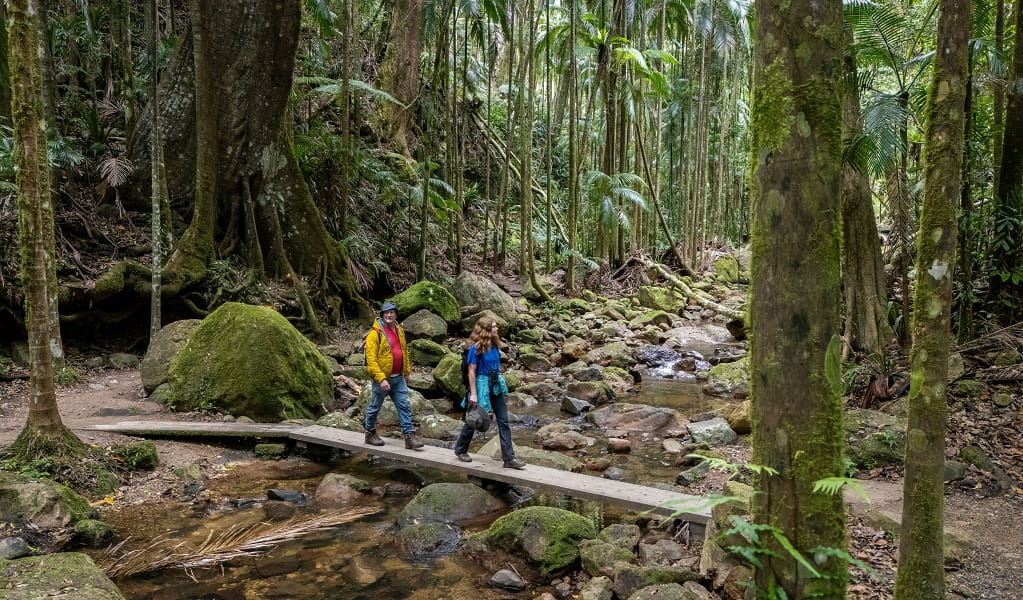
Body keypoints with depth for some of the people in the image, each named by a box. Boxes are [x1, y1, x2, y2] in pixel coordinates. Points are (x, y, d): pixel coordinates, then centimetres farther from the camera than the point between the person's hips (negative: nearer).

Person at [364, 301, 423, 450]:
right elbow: (371, 359, -18)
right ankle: (370, 433, 28)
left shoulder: (399, 330, 8)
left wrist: (407, 372, 19)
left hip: (398, 378, 6)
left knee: (404, 406, 2)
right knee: (375, 407, 10)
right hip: (382, 378, -6)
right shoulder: (375, 333, -14)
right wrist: (381, 379, -23)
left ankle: (409, 437, 4)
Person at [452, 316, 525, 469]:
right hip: (482, 384, -6)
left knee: (503, 421, 1)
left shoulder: (495, 345, 6)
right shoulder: (476, 348, -13)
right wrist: (473, 394, -16)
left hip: (496, 385, 6)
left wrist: (502, 387, 14)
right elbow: (472, 372, -13)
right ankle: (460, 450, 30)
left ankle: (509, 458, 2)